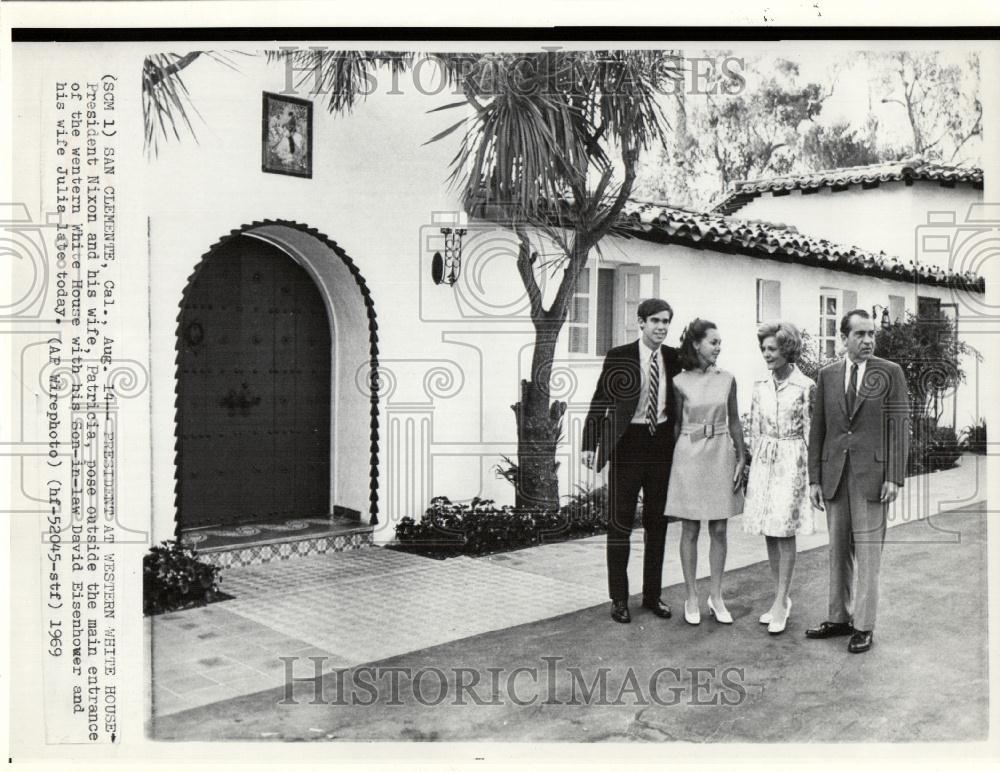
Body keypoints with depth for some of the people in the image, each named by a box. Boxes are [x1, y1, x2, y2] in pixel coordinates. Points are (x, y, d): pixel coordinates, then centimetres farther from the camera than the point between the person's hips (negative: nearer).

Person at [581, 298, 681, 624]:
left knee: (657, 523, 12)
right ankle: (619, 599, 14)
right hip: (628, 443, -4)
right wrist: (589, 444, -11)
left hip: (661, 444, 4)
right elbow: (600, 401, -5)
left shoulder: (674, 358, 5)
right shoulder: (619, 356, -5)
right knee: (620, 523, 2)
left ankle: (653, 595, 25)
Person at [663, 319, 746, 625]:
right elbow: (676, 424, 5)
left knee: (719, 530, 6)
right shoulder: (680, 382, -2)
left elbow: (734, 422, 8)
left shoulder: (727, 379, 3)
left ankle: (716, 597, 18)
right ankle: (692, 598, 15)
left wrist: (740, 459, 3)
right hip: (689, 454, -2)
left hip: (721, 455, 2)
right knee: (690, 530, 5)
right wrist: (672, 461, 6)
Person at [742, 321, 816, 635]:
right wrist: (754, 461, 11)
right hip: (763, 460, 5)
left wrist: (811, 469, -3)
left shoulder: (806, 386, -7)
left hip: (791, 461, -5)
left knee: (785, 532, -4)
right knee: (769, 533, 7)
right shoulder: (760, 385, 6)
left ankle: (780, 602, 2)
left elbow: (811, 431, -2)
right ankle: (781, 599, 19)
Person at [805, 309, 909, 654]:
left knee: (867, 551, 0)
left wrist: (894, 477, -9)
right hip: (834, 474, 3)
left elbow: (900, 425, -3)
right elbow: (817, 429, 9)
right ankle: (839, 618, 23)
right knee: (838, 551, 11)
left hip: (872, 474, -3)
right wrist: (814, 478, 5)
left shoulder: (891, 373, 0)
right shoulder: (827, 375, 8)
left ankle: (864, 626, 10)